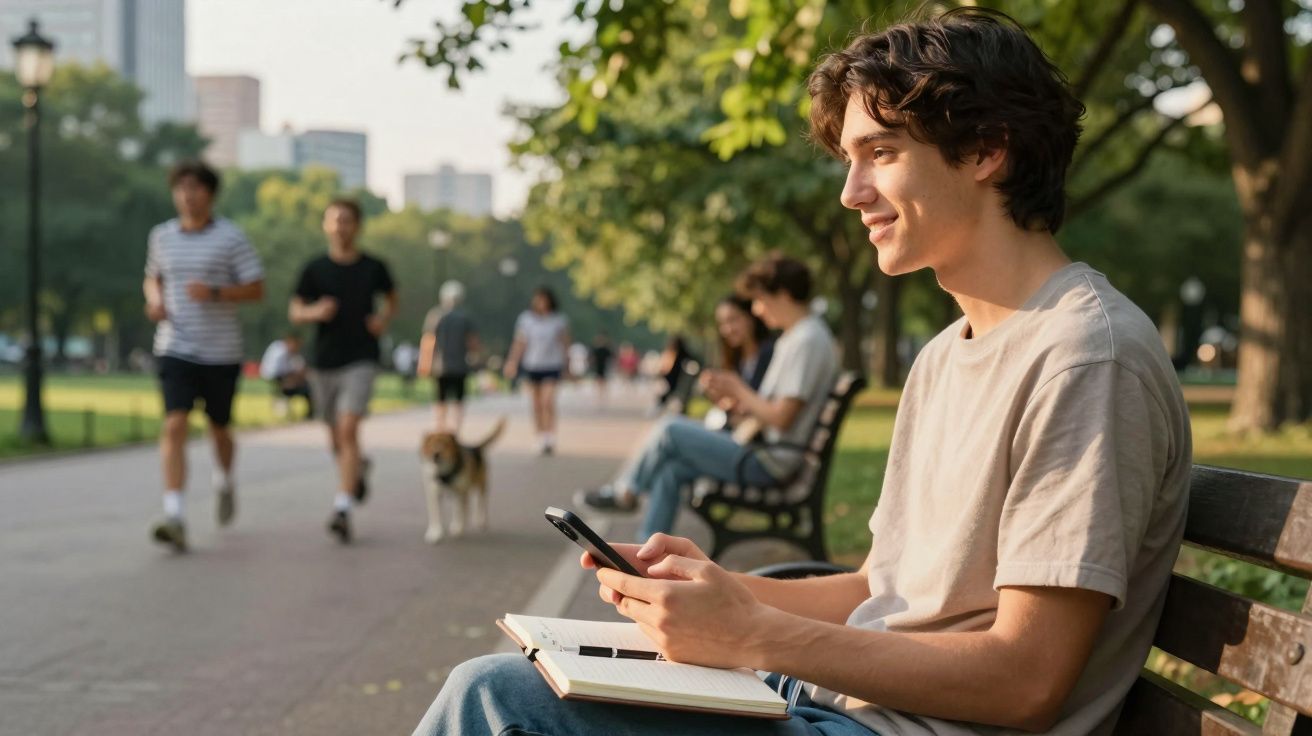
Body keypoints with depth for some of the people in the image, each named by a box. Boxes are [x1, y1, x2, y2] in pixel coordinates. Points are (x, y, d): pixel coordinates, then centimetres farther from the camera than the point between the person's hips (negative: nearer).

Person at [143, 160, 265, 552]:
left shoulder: (231, 237, -4)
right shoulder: (162, 236, 7)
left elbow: (256, 289, -5)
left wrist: (214, 292, -20)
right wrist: (154, 300, 1)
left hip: (221, 351, -1)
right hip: (175, 348, 2)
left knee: (219, 428, 13)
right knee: (174, 425, -14)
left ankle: (224, 481, 46)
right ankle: (173, 516, -20)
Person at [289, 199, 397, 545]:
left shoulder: (373, 268, 1)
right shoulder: (315, 269, 1)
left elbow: (391, 299, 19)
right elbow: (294, 311, 5)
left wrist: (384, 319, -1)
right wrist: (315, 312, -16)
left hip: (361, 360, -2)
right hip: (323, 361, 3)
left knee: (349, 429, -18)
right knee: (336, 438, 13)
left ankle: (342, 509, -20)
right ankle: (358, 467, 48)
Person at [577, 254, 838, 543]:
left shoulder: (807, 340, -18)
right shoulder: (795, 337, 16)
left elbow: (781, 418, -22)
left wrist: (739, 391, -7)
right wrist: (736, 404, 3)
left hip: (769, 462, -10)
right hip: (765, 456, 10)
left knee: (671, 430, -9)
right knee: (671, 468, 7)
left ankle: (624, 491, 15)